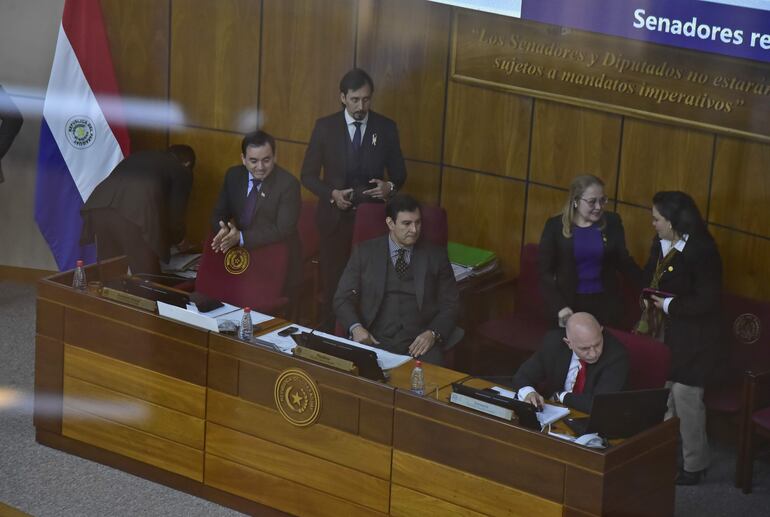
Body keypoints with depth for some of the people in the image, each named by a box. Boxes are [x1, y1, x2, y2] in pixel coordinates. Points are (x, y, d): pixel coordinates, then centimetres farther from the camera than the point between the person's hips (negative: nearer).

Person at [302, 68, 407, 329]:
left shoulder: (386, 128, 0)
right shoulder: (325, 127, -2)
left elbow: (399, 172, 8)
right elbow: (308, 175, 1)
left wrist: (390, 186, -15)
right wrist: (332, 194, -16)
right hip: (335, 217, 0)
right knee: (333, 283, 5)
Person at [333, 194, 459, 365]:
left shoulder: (435, 256, 12)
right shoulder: (364, 252, 11)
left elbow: (450, 304, 12)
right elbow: (343, 298, 10)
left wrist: (433, 333, -8)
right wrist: (356, 328, -11)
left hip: (419, 344, 0)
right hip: (375, 341, 0)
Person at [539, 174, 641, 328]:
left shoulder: (612, 222, 0)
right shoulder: (555, 226, -5)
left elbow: (623, 261, 10)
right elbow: (545, 271, -5)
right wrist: (559, 306, -15)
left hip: (605, 303, 1)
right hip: (569, 304, -1)